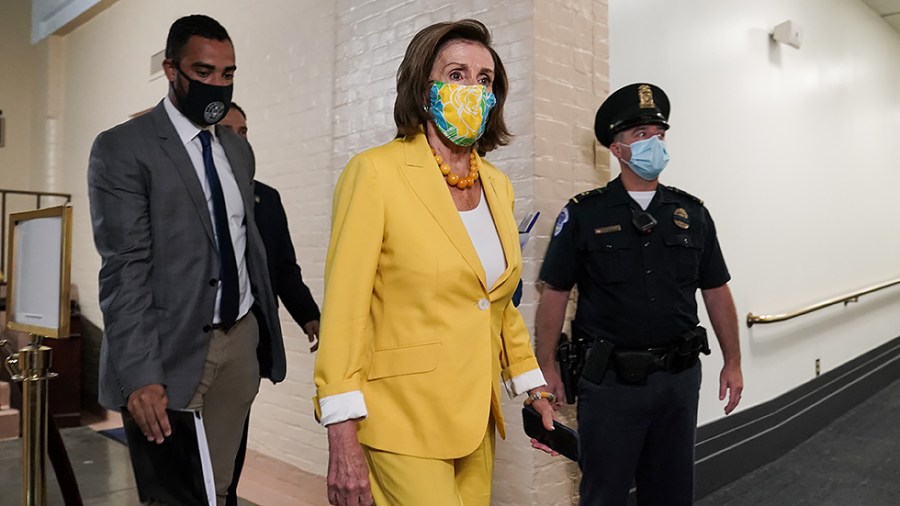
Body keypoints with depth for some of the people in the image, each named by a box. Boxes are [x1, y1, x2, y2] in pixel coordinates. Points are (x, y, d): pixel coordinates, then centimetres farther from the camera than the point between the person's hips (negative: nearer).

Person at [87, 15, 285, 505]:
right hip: (174, 350, -5)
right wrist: (139, 375, -21)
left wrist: (266, 330, 13)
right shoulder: (121, 148, -7)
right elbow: (124, 269, -14)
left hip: (242, 340, 5)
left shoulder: (237, 149, 13)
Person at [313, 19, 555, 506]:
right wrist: (343, 442, -16)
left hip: (476, 420, 6)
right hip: (404, 420, -6)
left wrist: (536, 392, 14)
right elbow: (343, 309, -14)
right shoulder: (376, 172, -11)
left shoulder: (498, 185, 8)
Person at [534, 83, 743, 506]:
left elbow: (716, 293, 10)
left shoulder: (692, 214, 6)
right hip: (611, 379, -3)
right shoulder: (583, 215, -5)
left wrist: (733, 362, 9)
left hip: (679, 376, 4)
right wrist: (546, 367, -6)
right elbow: (554, 293, -4)